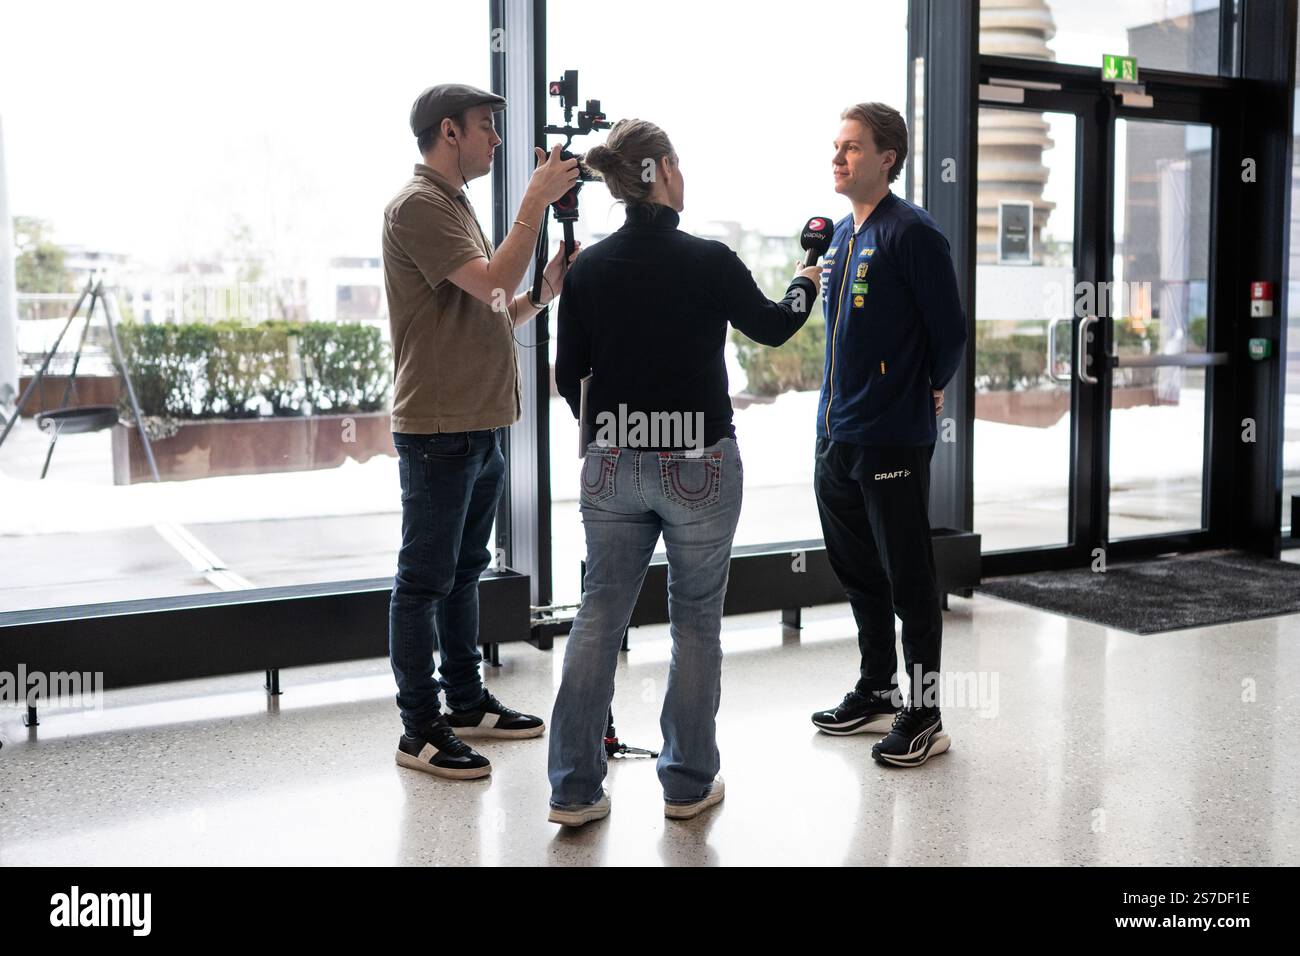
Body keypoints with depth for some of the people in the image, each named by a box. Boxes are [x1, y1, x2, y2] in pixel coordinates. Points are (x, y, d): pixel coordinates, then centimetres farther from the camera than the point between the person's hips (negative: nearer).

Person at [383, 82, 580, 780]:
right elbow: (492, 283, -22)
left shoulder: (454, 204, 20)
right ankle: (421, 731, 5)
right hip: (439, 429, -10)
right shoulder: (418, 205, -11)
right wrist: (535, 203, -16)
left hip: (480, 425, 10)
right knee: (425, 579, -3)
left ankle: (467, 703, 28)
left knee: (463, 571, 17)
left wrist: (544, 293, 4)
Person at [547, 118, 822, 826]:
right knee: (696, 621, 10)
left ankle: (575, 790, 14)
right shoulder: (709, 262, -11)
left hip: (612, 467, 3)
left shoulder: (588, 269, -1)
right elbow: (772, 327, 7)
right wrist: (807, 282, 28)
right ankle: (687, 782, 21)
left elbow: (568, 377, 6)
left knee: (598, 617, 10)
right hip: (698, 466, -3)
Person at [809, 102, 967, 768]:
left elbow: (949, 331, -10)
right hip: (835, 435, 9)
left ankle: (923, 716, 13)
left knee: (908, 579, 1)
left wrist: (926, 392, 2)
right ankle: (876, 693, 32)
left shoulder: (911, 233, -12)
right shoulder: (840, 234, 13)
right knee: (857, 570, 17)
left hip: (892, 439, -8)